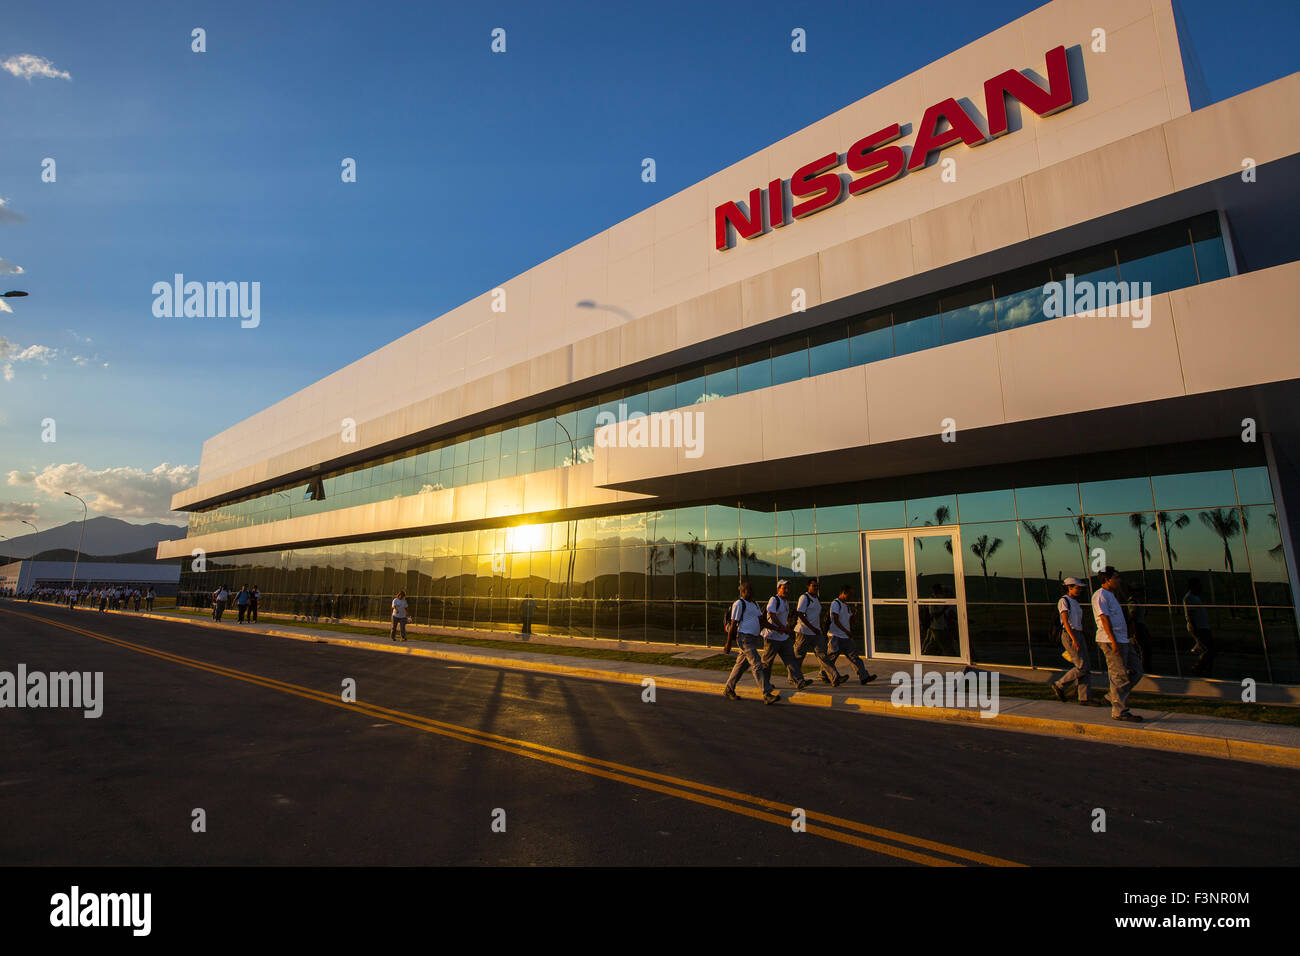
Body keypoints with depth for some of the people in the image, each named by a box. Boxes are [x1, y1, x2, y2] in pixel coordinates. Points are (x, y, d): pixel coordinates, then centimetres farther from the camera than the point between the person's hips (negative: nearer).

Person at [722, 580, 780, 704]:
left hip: (753, 638, 9)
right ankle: (767, 695, -15)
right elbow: (733, 624, -10)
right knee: (757, 665, -13)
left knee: (741, 665, 14)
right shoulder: (739, 604, -10)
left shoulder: (754, 604, 18)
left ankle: (728, 690, 25)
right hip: (744, 639, -9)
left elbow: (761, 621, 21)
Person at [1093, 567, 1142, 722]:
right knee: (1120, 676, -7)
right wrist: (1113, 641, -24)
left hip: (1122, 640, 10)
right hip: (1111, 641, -10)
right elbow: (1104, 618, -19)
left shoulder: (1111, 595, 21)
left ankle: (1113, 696, 17)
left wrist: (1120, 641, 22)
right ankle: (1119, 711, -1)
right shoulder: (1100, 595, -11)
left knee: (1136, 671, 11)